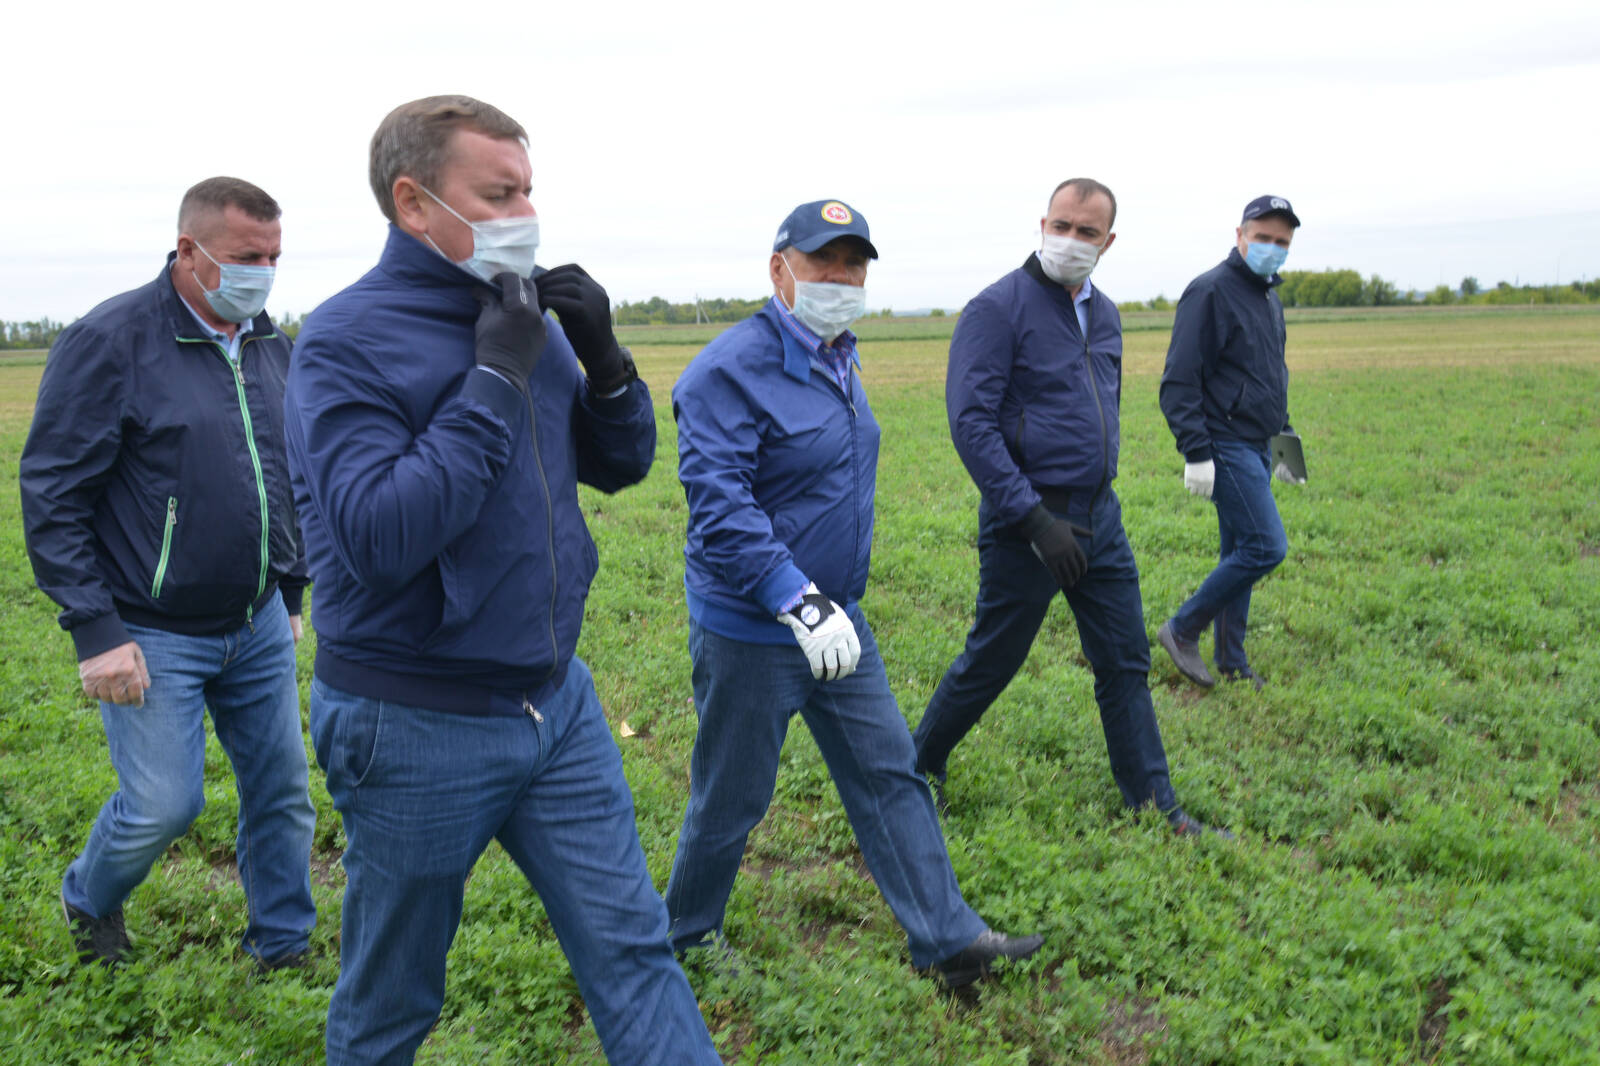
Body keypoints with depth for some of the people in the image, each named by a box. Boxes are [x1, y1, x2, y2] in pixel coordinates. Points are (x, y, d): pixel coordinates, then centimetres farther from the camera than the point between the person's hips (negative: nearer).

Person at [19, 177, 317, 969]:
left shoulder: (268, 345, 7)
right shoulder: (109, 342, -13)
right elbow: (51, 497, -13)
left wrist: (292, 594, 17)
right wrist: (96, 632, -17)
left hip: (257, 624, 6)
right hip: (153, 635, -5)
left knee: (282, 788, 9)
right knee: (164, 804, -1)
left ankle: (282, 947, 27)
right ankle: (90, 900, 32)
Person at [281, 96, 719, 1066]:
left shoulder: (529, 316, 4)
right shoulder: (348, 340, -16)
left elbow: (620, 466, 11)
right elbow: (378, 535, -28)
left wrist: (604, 357, -8)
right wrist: (496, 377, -25)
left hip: (557, 702, 6)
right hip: (416, 728, -5)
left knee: (633, 949, 8)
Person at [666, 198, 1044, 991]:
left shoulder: (836, 361, 10)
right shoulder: (732, 369, -19)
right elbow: (719, 504, -27)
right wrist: (797, 600, -33)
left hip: (836, 619, 8)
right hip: (749, 631, -8)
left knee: (889, 775, 9)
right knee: (731, 798, 8)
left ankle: (946, 939, 19)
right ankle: (685, 938, 31)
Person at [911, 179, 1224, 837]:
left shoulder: (1103, 314, 11)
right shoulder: (998, 308, -12)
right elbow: (970, 421, -19)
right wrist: (1035, 519, -22)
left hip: (1100, 516, 7)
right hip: (1028, 522, -7)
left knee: (1126, 663, 9)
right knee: (990, 663, 5)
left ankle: (1153, 802, 19)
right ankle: (919, 765, 27)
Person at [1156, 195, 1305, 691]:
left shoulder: (1270, 298, 17)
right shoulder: (1210, 291, -12)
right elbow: (1180, 381, -16)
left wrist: (1285, 438, 24)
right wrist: (1196, 453, -21)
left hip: (1255, 446, 9)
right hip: (1226, 445, -9)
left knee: (1239, 554, 11)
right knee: (1266, 547, -13)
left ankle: (1231, 662, 19)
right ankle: (1182, 630, 0)